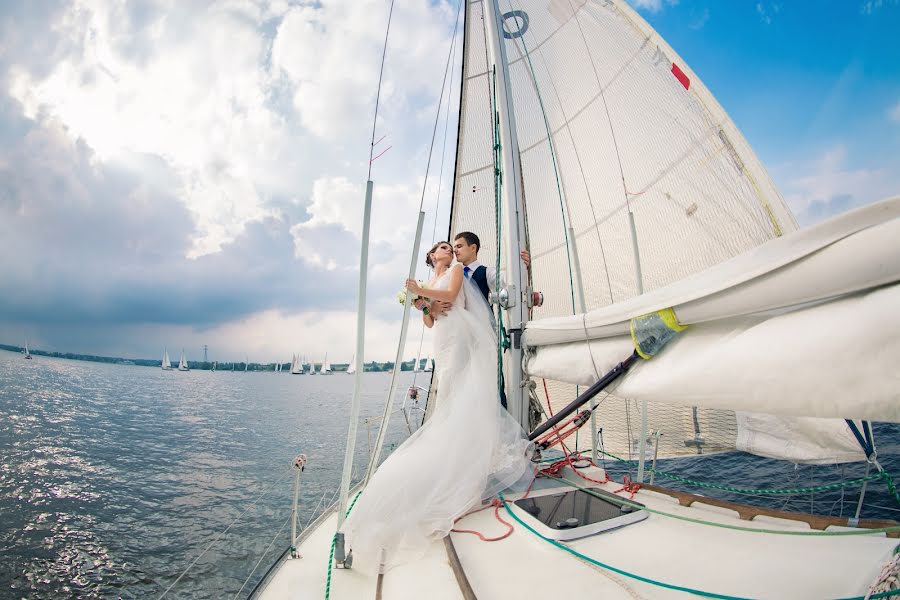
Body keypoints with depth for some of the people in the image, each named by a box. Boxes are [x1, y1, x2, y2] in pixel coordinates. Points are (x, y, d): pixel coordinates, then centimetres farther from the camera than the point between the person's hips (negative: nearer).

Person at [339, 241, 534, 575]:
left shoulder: (456, 270, 13)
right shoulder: (430, 284, 28)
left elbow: (450, 295, -8)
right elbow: (430, 320, 20)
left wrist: (420, 292, -15)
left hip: (462, 334, -6)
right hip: (443, 339, 6)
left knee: (466, 394, -15)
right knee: (451, 394, 0)